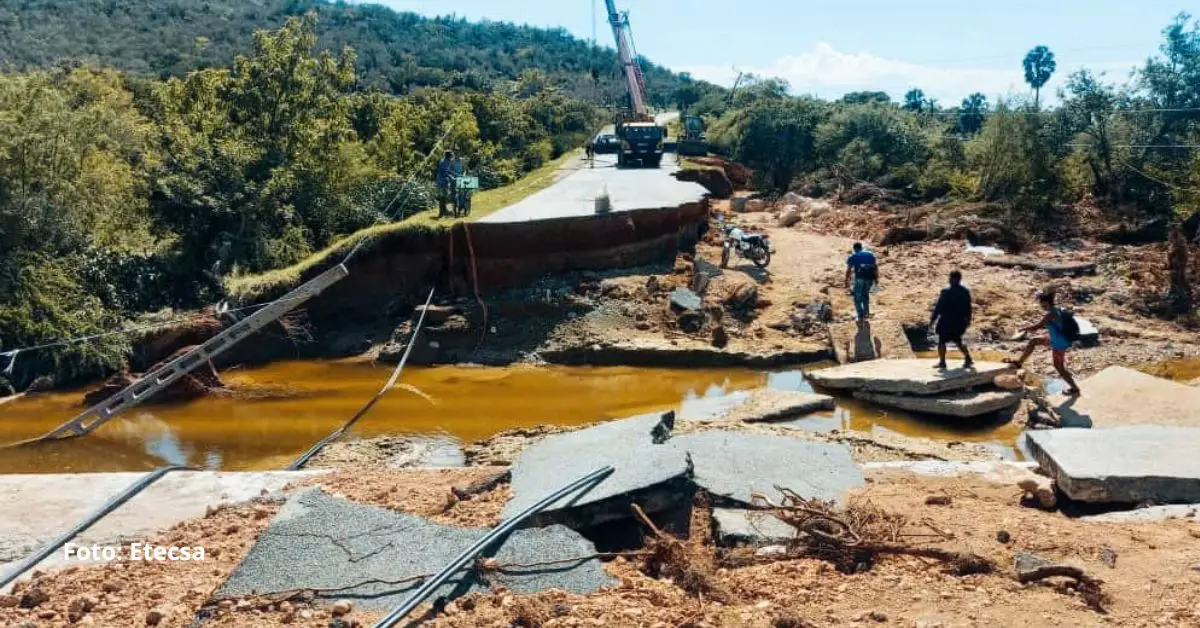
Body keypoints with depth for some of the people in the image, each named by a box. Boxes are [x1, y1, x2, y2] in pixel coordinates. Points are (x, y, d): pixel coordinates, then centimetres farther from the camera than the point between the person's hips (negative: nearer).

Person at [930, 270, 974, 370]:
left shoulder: (946, 292, -17)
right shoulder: (965, 292, 1)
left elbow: (938, 307, -14)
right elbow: (968, 308, 9)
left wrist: (932, 319, -6)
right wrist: (968, 319, 21)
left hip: (947, 322, -6)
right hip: (960, 321, 6)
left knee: (941, 341, 4)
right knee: (957, 340, 22)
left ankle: (942, 363, 2)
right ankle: (968, 359, 21)